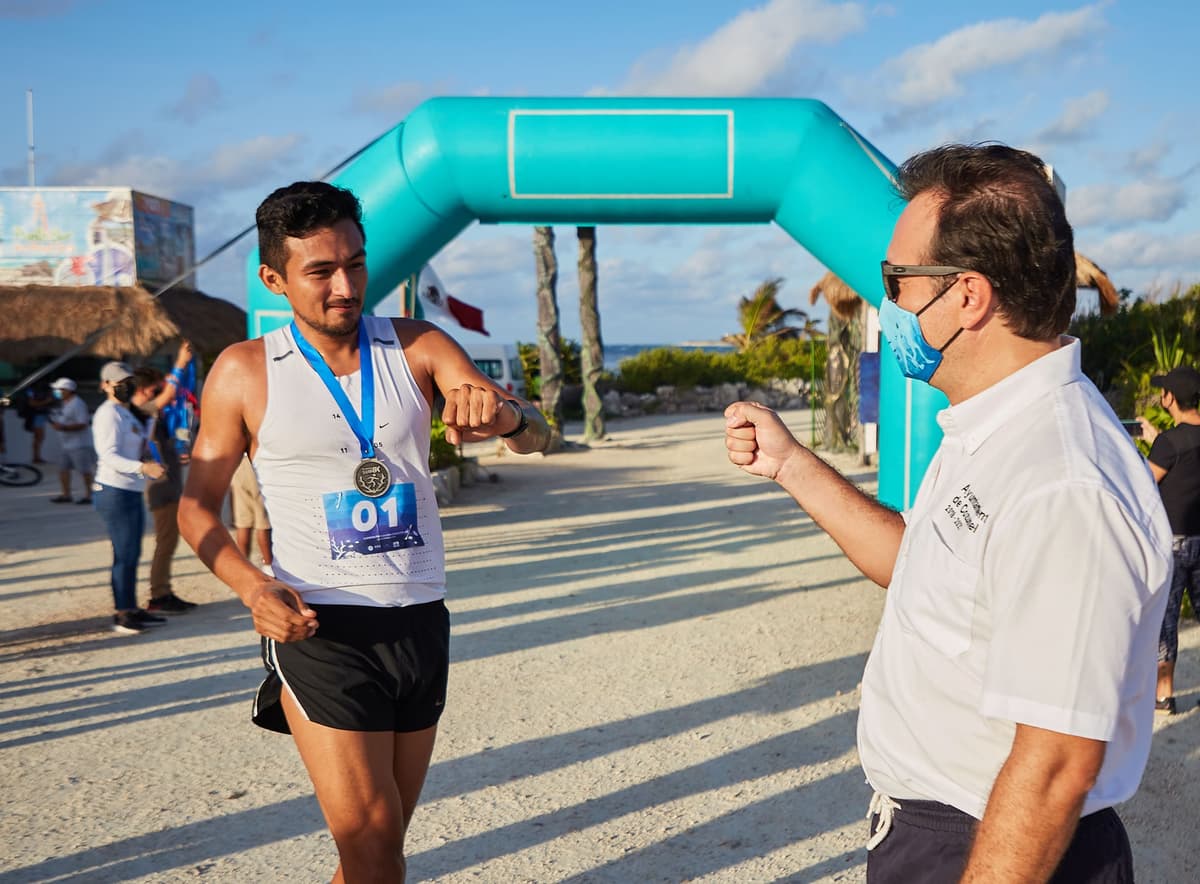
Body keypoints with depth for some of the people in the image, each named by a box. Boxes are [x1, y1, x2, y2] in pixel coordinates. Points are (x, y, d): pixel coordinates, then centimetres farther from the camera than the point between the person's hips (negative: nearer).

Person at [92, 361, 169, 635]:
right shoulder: (108, 414, -12)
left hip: (132, 492, 10)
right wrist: (143, 468, -33)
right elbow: (109, 456, -23)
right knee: (124, 555, -7)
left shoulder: (127, 413, 18)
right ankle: (122, 615, -2)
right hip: (115, 492, -10)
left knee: (132, 554, 12)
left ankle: (132, 610, 19)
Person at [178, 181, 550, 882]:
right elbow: (198, 505, 5)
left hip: (423, 621, 3)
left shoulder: (419, 348, 1)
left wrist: (506, 416, -32)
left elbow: (537, 436, -6)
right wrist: (254, 588, -15)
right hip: (322, 632, -3)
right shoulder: (246, 372, -3)